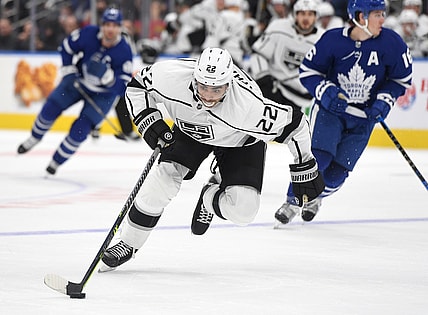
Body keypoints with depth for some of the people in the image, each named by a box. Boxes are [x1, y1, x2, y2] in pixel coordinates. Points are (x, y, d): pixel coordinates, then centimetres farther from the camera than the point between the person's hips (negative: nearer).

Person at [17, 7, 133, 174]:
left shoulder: (124, 51, -29)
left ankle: (57, 160, 11)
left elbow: (123, 87, -28)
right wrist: (69, 71, -10)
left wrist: (108, 76, -45)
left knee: (80, 129, -10)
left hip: (104, 93, -3)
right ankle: (35, 138, 27)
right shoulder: (88, 34, -23)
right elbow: (67, 47, -3)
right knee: (51, 107, -3)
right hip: (79, 79, 3)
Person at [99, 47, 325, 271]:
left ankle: (210, 199, 18)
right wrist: (148, 120, -29)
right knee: (165, 176, -20)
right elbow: (137, 86, -15)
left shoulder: (250, 107, -43)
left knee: (243, 210, -18)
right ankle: (128, 243, -2)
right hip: (190, 129, 2)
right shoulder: (172, 77, -36)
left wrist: (304, 168, -17)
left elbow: (293, 124, -28)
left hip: (240, 142, -2)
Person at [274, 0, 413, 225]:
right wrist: (326, 92, -21)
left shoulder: (391, 42, -12)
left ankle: (315, 197, 30)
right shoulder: (332, 40, -16)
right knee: (318, 156, -19)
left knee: (337, 171, -2)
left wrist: (384, 101, -12)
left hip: (363, 117, 2)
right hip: (329, 108, -2)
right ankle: (292, 202, 0)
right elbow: (308, 71, -5)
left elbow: (401, 78, 2)